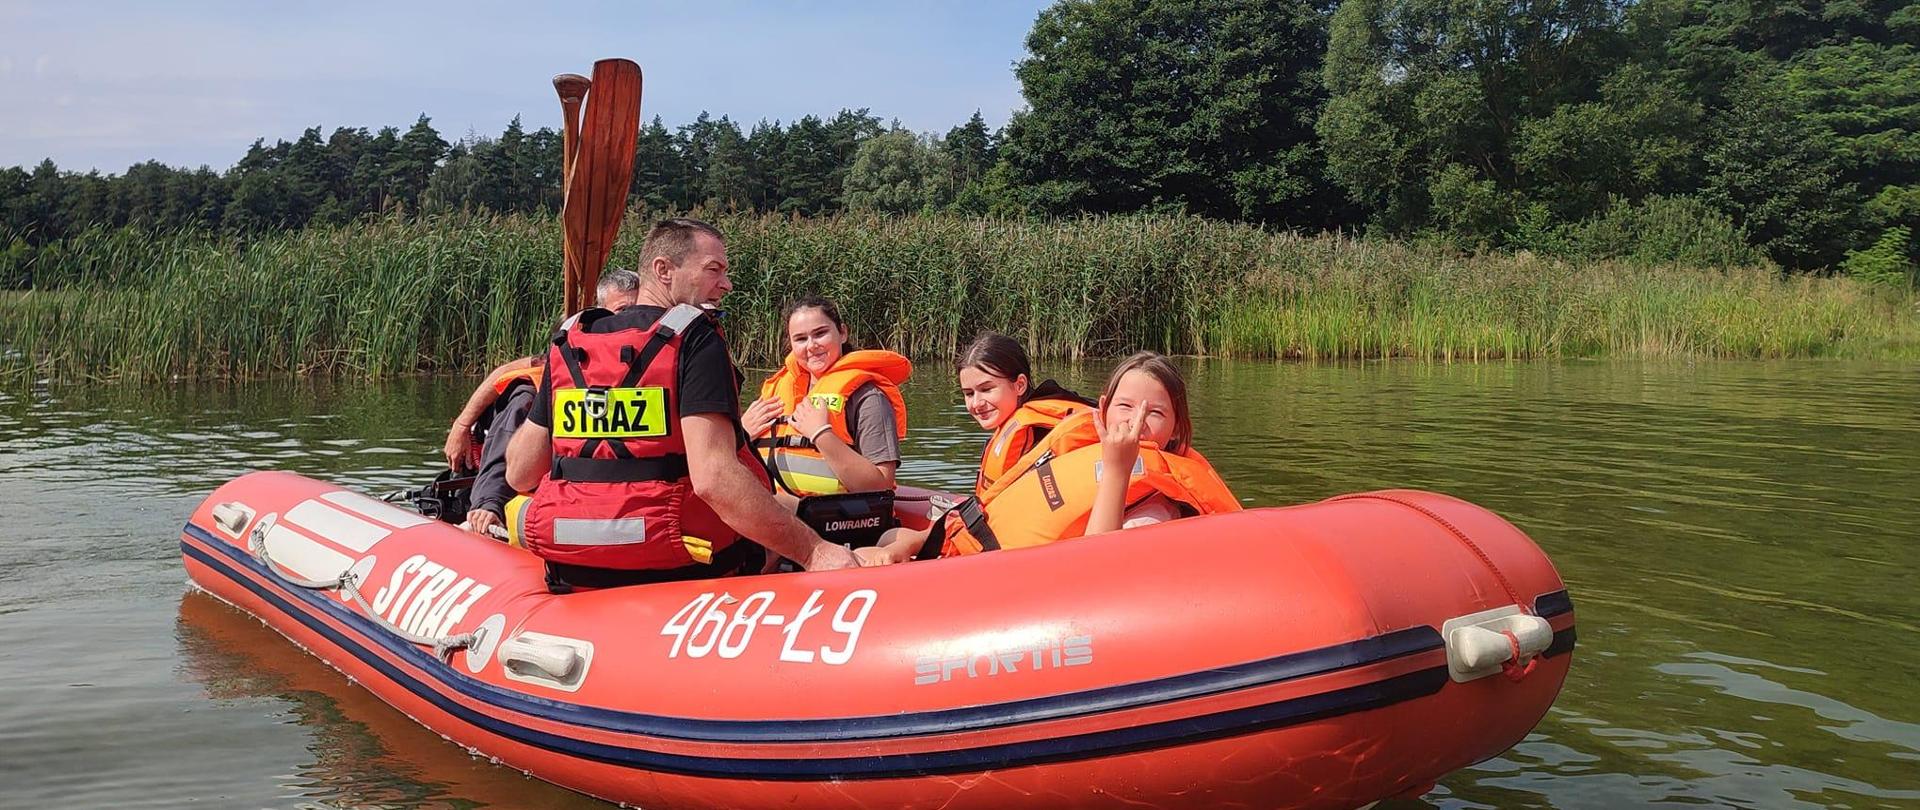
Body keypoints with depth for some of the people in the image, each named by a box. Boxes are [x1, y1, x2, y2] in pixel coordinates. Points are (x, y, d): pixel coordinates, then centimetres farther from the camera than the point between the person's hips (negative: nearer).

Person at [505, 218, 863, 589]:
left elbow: (519, 473, 10)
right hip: (677, 570, -5)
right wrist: (814, 551, -22)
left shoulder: (567, 344, 7)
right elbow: (713, 477, -23)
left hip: (572, 572, 5)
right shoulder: (696, 339, -9)